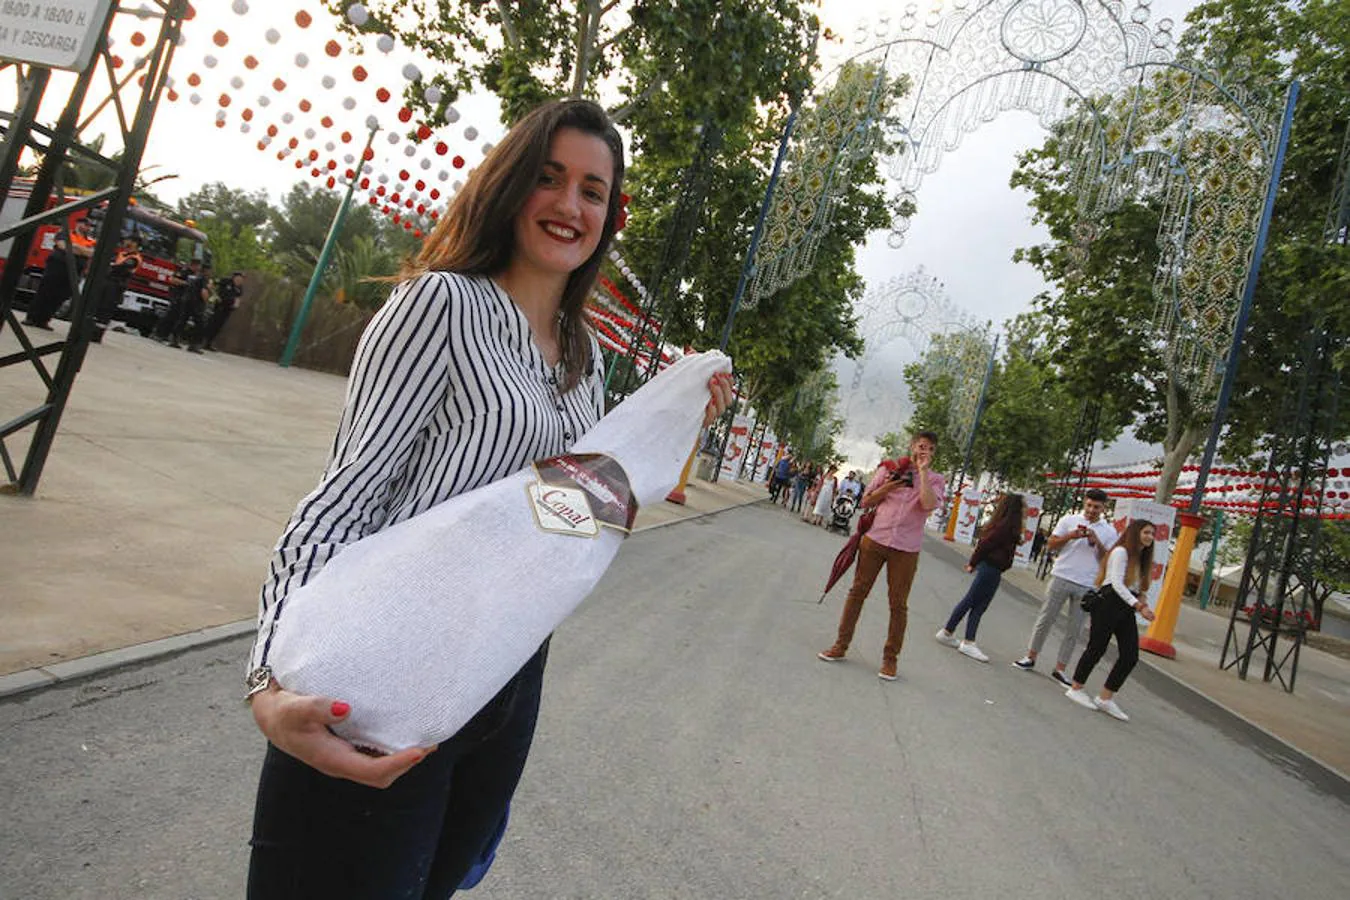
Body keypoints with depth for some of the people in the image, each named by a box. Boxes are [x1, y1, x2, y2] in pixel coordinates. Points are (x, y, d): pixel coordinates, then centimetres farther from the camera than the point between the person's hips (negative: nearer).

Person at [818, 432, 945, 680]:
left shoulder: (934, 480, 4)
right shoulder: (890, 469, 9)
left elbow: (929, 504, -18)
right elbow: (866, 502, 10)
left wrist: (923, 471, -13)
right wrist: (887, 487, -5)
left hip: (906, 549, -1)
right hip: (875, 539, 2)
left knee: (898, 604, 2)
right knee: (858, 591, 6)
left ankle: (890, 658, 14)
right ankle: (841, 646, 16)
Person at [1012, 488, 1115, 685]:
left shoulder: (1109, 532, 6)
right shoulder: (1069, 521, 4)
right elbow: (1050, 545, 3)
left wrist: (1097, 542, -12)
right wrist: (1070, 536, -12)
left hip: (1087, 587, 1)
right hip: (1062, 578, -1)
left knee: (1074, 629, 3)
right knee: (1045, 618, 3)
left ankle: (1060, 669, 11)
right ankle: (1031, 657, 14)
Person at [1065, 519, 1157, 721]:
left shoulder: (1142, 559, 19)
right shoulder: (1121, 552, -7)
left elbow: (1137, 588, 18)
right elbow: (1116, 583, -16)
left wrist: (1141, 602, -4)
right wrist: (1138, 606, -23)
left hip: (1127, 607, 8)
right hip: (1110, 603, -8)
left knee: (1130, 656, 0)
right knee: (1097, 647, -3)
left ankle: (1105, 698, 7)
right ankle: (1075, 689, 13)